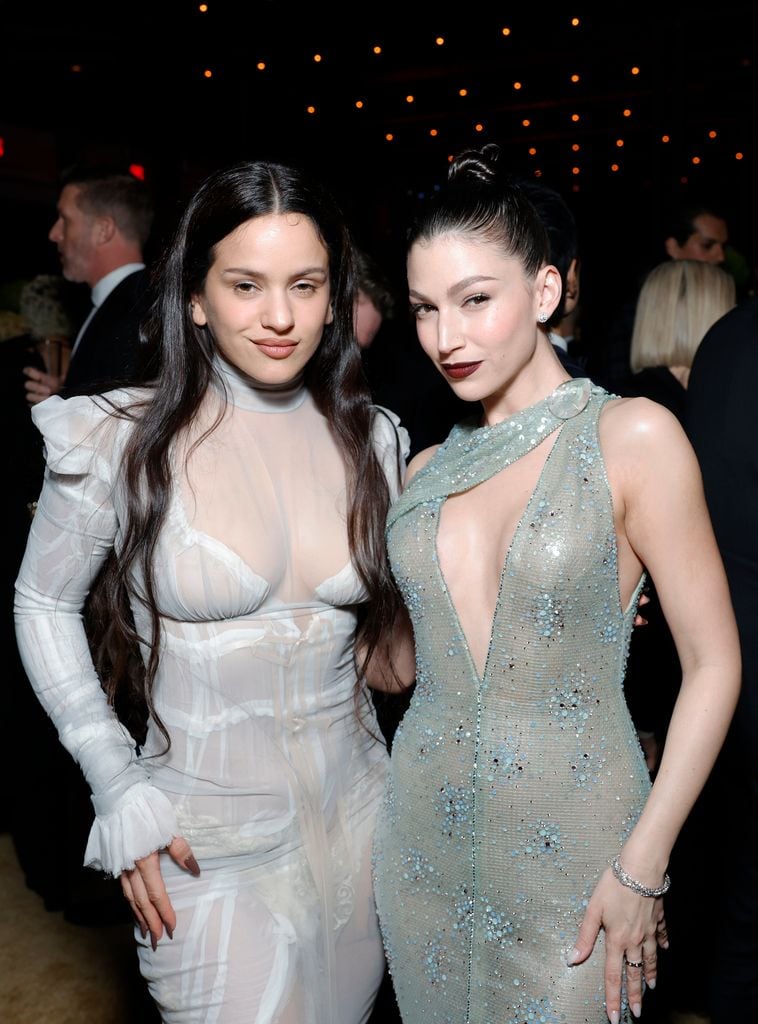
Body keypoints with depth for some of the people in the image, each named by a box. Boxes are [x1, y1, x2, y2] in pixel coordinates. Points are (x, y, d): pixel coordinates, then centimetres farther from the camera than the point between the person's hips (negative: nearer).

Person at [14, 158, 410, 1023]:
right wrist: (119, 789, -8)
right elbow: (43, 606, -3)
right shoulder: (122, 439, -12)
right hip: (209, 842, -4)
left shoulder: (372, 440, -1)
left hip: (355, 814, 4)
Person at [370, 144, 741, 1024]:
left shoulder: (632, 436, -11)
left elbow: (714, 665, -10)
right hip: (424, 841, 5)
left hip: (569, 849, -4)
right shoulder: (427, 470, 4)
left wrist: (644, 866, -13)